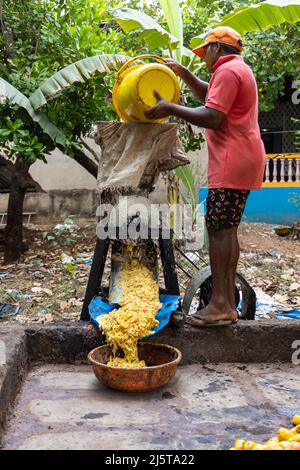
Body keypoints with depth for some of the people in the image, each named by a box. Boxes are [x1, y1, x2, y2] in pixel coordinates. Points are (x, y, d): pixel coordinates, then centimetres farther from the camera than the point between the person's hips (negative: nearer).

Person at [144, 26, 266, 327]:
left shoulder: (227, 71, -9)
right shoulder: (238, 70, 24)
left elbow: (212, 117, -19)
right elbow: (207, 96, 35)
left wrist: (171, 108, -13)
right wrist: (182, 73, 24)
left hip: (232, 163, -10)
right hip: (242, 161, 10)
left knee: (218, 229, -11)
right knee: (227, 230, 9)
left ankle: (220, 305, -11)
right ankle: (228, 302, 11)